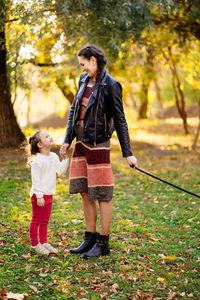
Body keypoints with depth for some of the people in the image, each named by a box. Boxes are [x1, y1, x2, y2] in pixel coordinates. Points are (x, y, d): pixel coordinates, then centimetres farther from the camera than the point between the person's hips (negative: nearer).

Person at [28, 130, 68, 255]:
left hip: (49, 195, 8)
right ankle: (34, 244, 14)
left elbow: (61, 170, 20)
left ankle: (44, 242, 27)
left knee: (45, 221, 17)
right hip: (39, 195, -8)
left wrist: (65, 158, 10)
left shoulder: (54, 157, 7)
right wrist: (39, 196, -20)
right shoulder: (37, 160, -19)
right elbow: (36, 179, -19)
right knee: (36, 220, 4)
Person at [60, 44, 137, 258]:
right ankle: (90, 239, 23)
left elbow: (119, 120, -11)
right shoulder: (84, 80, 10)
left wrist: (127, 153, -11)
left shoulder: (110, 86, -12)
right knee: (84, 193, 12)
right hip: (81, 144, 8)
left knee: (102, 195, 1)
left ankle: (103, 244, 11)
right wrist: (67, 140, 12)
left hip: (98, 145, -8)